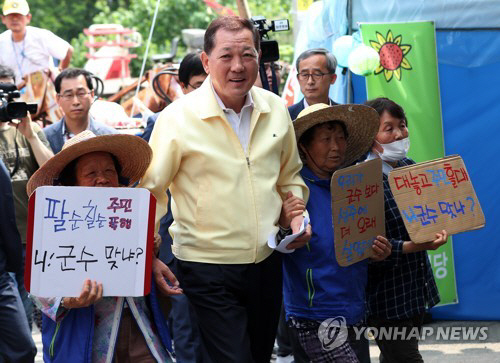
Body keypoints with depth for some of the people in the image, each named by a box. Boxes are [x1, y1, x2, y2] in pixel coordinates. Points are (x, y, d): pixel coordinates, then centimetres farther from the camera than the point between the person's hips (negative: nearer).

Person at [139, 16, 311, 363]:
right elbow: (151, 190, -7)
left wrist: (297, 214, 2)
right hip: (207, 268, -5)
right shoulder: (178, 118, -12)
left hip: (266, 262, 5)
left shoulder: (276, 109, 3)